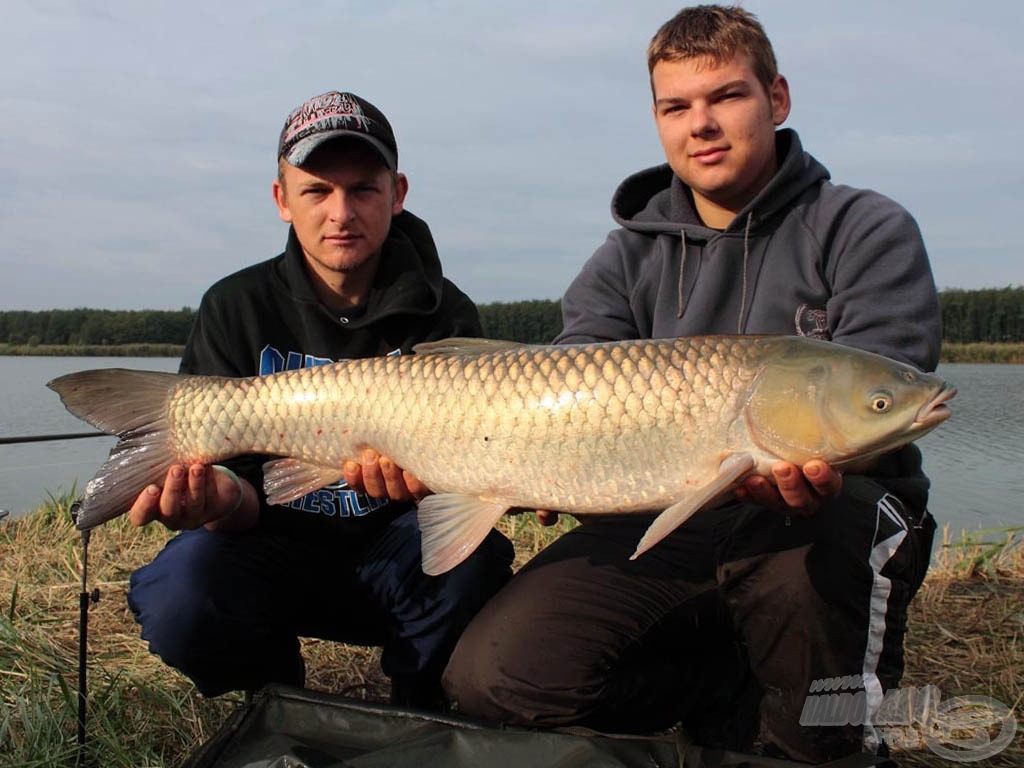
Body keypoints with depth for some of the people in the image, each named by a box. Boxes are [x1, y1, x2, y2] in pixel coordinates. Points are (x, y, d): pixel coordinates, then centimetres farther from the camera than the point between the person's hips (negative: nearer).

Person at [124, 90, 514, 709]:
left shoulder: (443, 315, -4)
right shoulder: (236, 309, -3)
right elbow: (232, 470, -7)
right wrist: (224, 497, -33)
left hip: (393, 556, 0)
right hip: (276, 551, 1)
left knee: (469, 559, -32)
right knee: (181, 598, -30)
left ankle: (422, 725, 2)